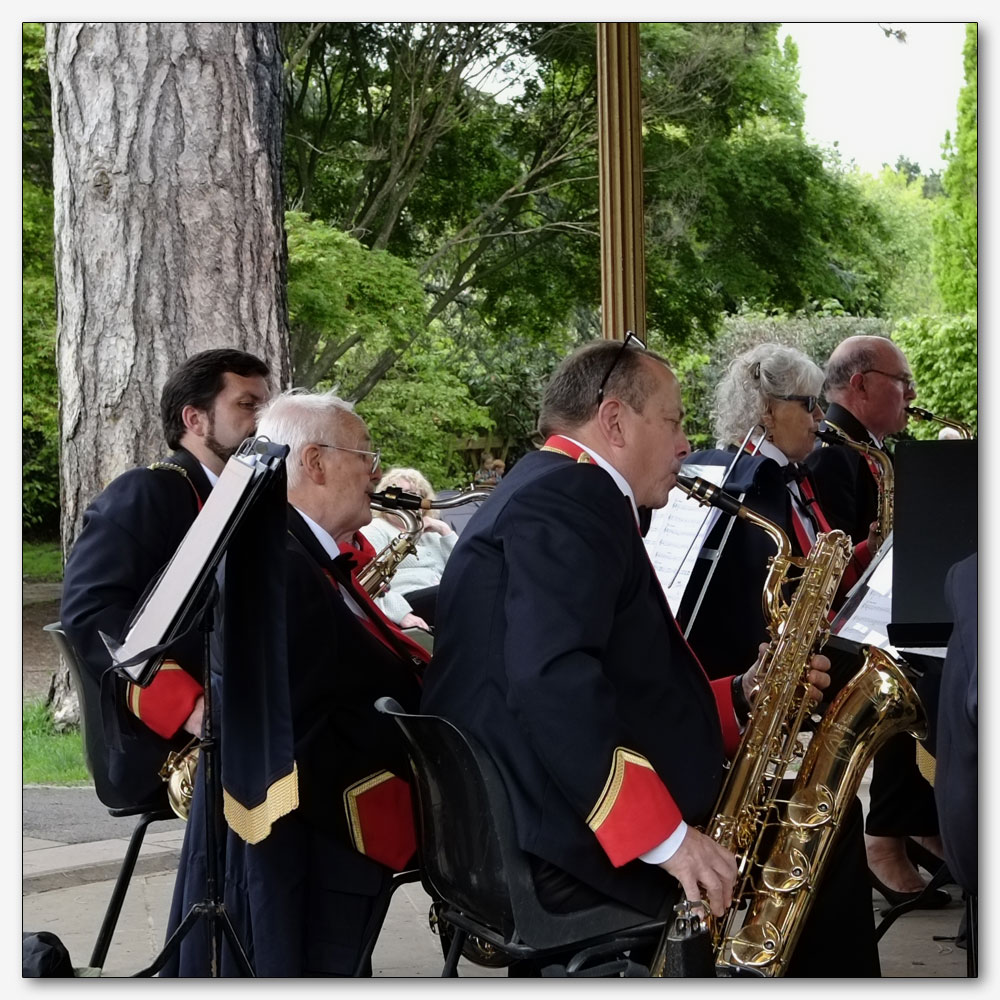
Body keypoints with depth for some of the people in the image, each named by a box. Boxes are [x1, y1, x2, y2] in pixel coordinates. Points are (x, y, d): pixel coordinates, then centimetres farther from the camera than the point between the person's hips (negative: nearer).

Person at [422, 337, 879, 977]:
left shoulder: (552, 495, 21)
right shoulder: (567, 501, -12)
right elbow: (552, 681, -27)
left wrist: (740, 697, 8)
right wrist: (667, 837, -27)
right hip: (572, 846, -10)